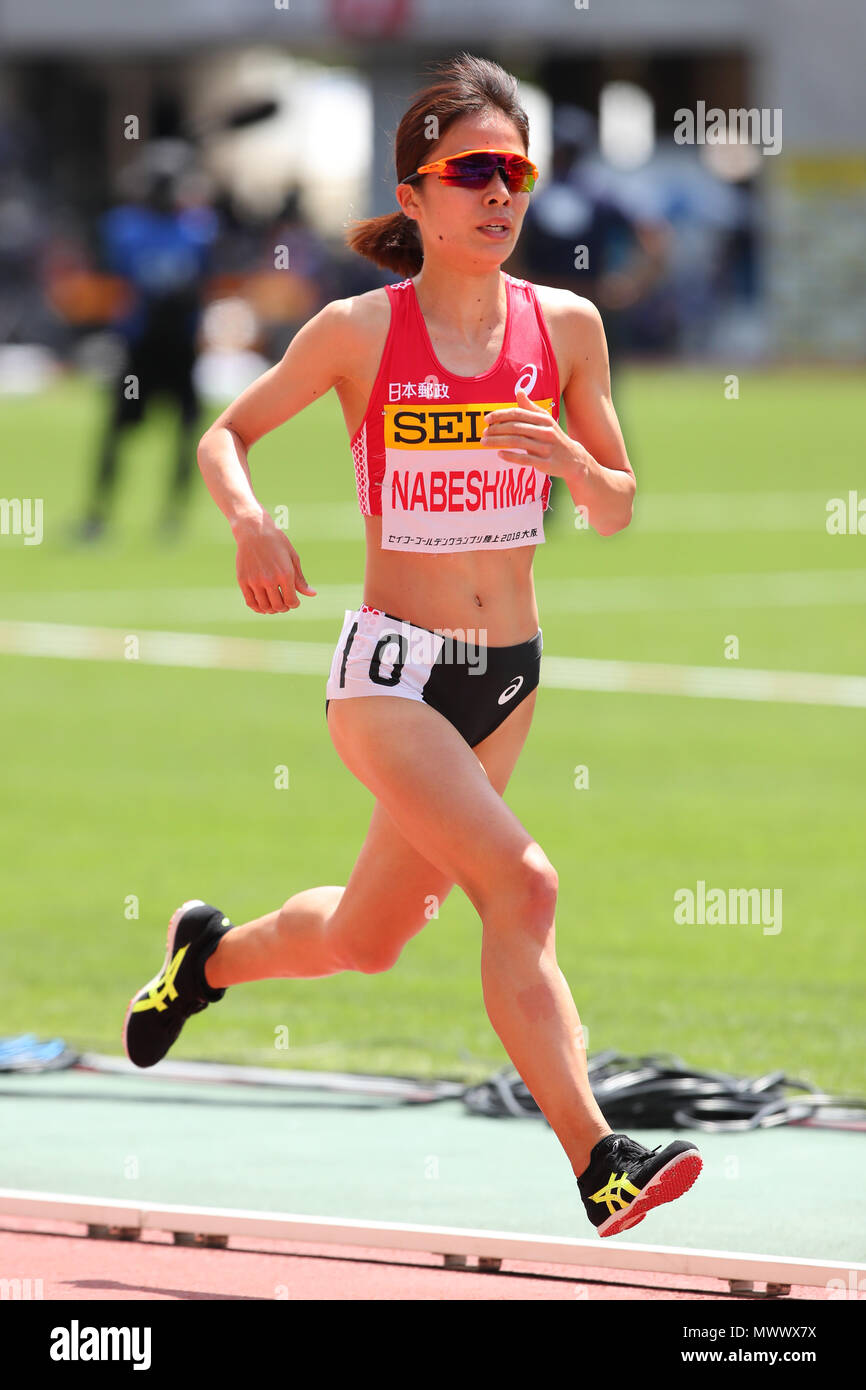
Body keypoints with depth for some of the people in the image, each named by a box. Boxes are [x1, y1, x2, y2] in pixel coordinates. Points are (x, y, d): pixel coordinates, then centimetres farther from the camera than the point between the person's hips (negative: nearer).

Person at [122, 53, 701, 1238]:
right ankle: (598, 1163, -24)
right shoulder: (359, 332, -9)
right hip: (392, 672, -5)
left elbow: (617, 510, 6)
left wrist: (565, 453, -15)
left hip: (508, 679, 5)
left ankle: (210, 955, 47)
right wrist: (250, 521, -18)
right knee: (521, 886, -24)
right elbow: (225, 437, 3)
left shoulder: (564, 326, 0)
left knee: (365, 938, 16)